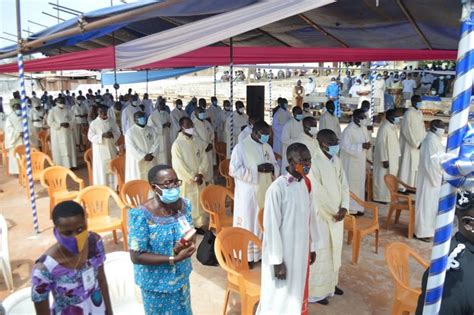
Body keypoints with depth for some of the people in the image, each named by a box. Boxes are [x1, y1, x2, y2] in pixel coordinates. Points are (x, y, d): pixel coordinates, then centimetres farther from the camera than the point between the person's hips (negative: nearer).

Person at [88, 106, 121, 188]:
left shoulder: (112, 121, 2)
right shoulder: (94, 123, -7)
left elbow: (118, 132, 5)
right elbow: (90, 137, -10)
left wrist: (112, 134, -17)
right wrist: (102, 135, -23)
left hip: (111, 148, 4)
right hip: (100, 150, -3)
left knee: (112, 168, 10)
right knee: (101, 170, 0)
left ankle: (112, 187, 22)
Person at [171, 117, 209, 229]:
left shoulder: (198, 142, 4)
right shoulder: (177, 144, -13)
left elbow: (204, 159, 4)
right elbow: (178, 165, -15)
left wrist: (201, 174, -10)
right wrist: (192, 177, -14)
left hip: (199, 179, 5)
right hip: (186, 181, -5)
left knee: (200, 203, 14)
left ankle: (200, 224, 30)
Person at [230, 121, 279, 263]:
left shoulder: (267, 147, 9)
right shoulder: (241, 147, -11)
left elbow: (276, 166, 14)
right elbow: (234, 170, -16)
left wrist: (272, 167, -11)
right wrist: (257, 169, -21)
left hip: (265, 191, 6)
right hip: (248, 193, -6)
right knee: (247, 223, 3)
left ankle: (261, 252, 30)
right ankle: (246, 256, 18)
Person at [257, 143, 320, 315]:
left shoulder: (306, 184, 1)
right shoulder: (277, 188, -22)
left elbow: (310, 216, 11)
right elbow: (271, 227, -20)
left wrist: (312, 246, 14)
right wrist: (277, 260, -17)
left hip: (302, 249, 7)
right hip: (283, 252, -7)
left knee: (298, 291, 22)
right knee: (280, 296, 10)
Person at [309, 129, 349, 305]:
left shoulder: (336, 161, 5)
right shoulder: (314, 163, -20)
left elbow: (344, 185, 7)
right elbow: (318, 194, -20)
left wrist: (344, 208, -6)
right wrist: (333, 213, -13)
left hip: (337, 214, 8)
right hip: (321, 215, -8)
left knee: (335, 251, 19)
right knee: (321, 253, 3)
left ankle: (331, 284, 37)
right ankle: (316, 292, 18)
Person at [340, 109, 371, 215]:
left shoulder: (364, 128, 7)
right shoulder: (349, 130, -18)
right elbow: (345, 146, -22)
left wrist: (367, 145, -6)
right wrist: (361, 146, -26)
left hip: (361, 160, 8)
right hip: (351, 161, -8)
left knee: (360, 183, 14)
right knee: (351, 184, -1)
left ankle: (358, 207, 25)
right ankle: (351, 208, 10)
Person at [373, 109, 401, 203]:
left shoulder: (393, 127, 8)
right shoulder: (384, 128, -20)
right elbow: (381, 145, -21)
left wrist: (398, 156, 15)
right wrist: (384, 159, -22)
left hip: (393, 158, 9)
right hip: (387, 159, -9)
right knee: (383, 178, 0)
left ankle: (388, 195, 27)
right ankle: (380, 197, 11)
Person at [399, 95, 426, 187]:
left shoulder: (420, 113, 10)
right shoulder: (408, 113, -15)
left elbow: (422, 129, 15)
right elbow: (406, 131, -18)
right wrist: (415, 143, -17)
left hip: (419, 144, 8)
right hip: (410, 145, -8)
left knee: (416, 165, 12)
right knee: (407, 166, -3)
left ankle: (413, 185, 21)